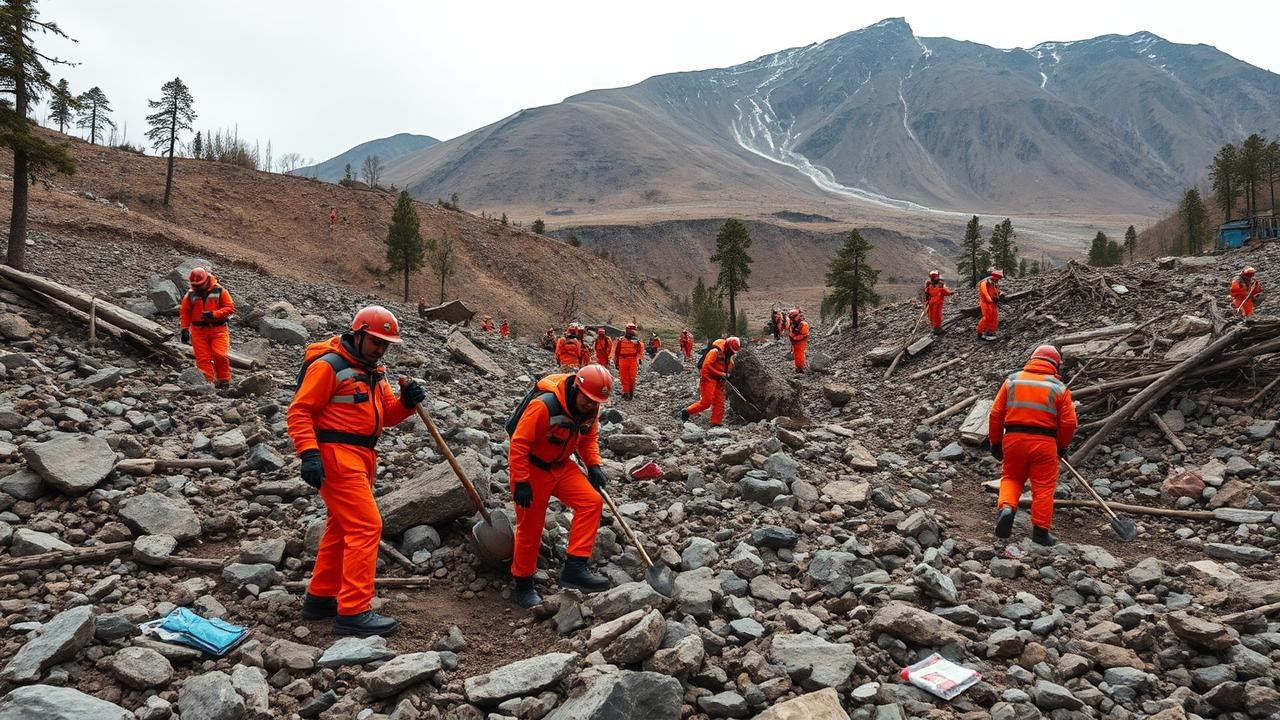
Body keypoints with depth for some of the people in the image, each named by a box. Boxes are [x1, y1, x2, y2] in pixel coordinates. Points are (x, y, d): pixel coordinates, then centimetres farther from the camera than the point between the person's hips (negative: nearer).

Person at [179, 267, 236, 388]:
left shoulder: (219, 291, -2)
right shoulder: (190, 294, 6)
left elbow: (230, 308, -5)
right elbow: (184, 312, 11)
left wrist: (214, 314, -17)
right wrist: (184, 329, 3)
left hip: (218, 329, -3)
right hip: (198, 331, 3)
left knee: (220, 355, -14)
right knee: (203, 358, -1)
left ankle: (223, 381, 1)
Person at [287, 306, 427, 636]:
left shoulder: (373, 370, 16)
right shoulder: (328, 365, -11)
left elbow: (386, 415, 14)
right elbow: (298, 412, -14)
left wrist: (407, 402, -6)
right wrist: (309, 453, -24)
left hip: (362, 457, 10)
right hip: (337, 457, -10)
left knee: (343, 528, 16)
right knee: (366, 526, -13)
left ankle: (321, 597, 29)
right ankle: (353, 612, -10)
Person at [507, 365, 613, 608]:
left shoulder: (590, 409, -7)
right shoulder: (544, 405, -30)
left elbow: (589, 439, 11)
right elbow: (519, 444, -27)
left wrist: (594, 465, -4)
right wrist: (520, 482, -26)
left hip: (562, 467, 6)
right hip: (532, 468, -6)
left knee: (592, 501, -13)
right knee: (530, 527, 2)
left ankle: (575, 568, -10)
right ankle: (523, 583, 22)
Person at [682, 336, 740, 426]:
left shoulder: (728, 356, 12)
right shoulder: (715, 352, -16)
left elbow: (729, 368, 24)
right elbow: (706, 366, -22)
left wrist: (726, 375, 1)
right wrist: (720, 374, -21)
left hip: (718, 381, 9)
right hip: (708, 379, -9)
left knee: (719, 403, 3)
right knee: (706, 402, -14)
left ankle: (716, 424, 6)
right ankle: (687, 412, -2)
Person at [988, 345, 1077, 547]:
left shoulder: (1012, 381, 6)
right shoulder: (1059, 388, 2)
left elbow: (996, 414, 3)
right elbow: (1069, 423, -1)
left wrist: (996, 442, 13)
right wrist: (1062, 446, 16)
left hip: (1013, 439, 2)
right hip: (1044, 442, -2)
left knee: (1011, 478, 18)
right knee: (1043, 487, 8)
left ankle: (1006, 507, -8)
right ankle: (1040, 532, 12)